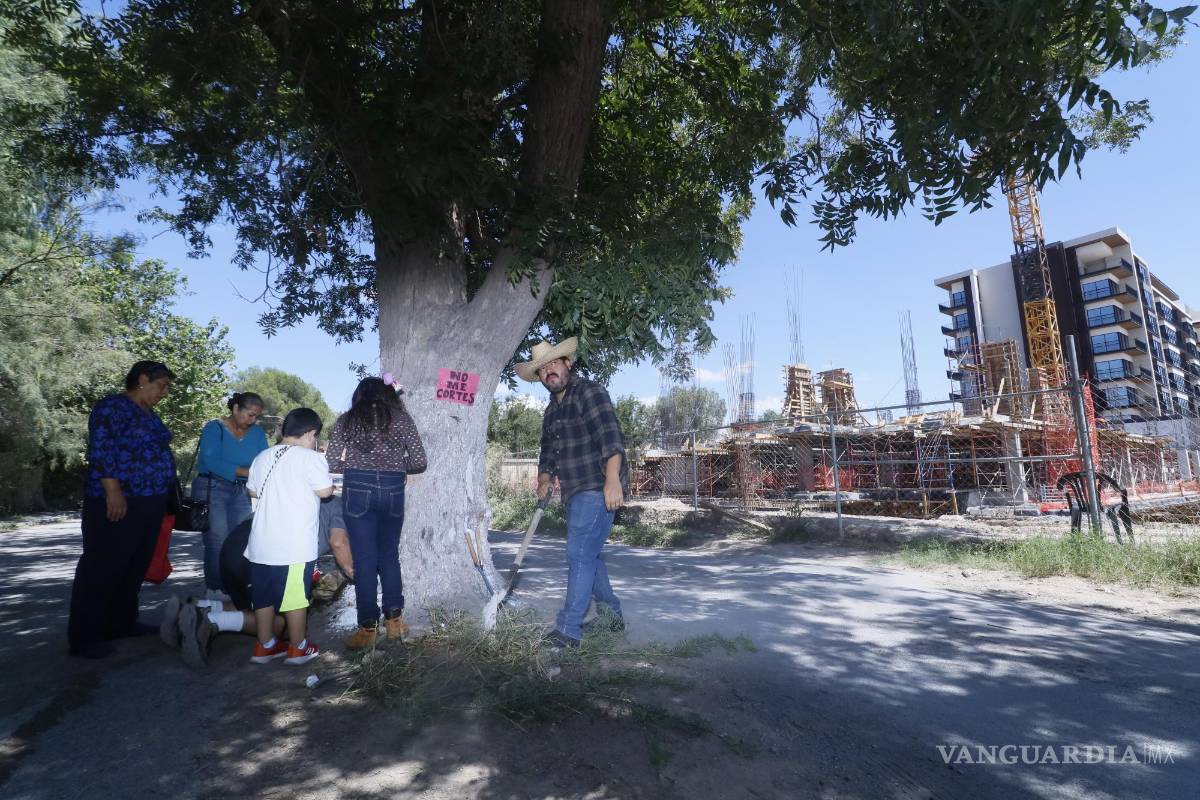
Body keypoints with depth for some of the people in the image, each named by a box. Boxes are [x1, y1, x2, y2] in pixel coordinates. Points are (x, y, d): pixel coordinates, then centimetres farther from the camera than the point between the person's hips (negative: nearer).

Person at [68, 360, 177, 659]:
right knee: (102, 567, -3)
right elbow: (101, 451, -18)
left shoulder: (149, 413, 17)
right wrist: (113, 491, -23)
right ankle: (84, 637, 4)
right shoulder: (113, 407, -9)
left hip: (149, 502, 9)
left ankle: (122, 623, 25)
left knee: (135, 566, 14)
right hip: (118, 502, -9)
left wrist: (165, 495, 22)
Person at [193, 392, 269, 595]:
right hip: (212, 489, -5)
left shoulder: (257, 433, 5)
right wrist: (247, 472, -31)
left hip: (241, 492, 5)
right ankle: (216, 593, 2)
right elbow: (212, 462, -23)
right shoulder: (214, 428, -10)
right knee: (218, 544, -8)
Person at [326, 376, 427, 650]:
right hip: (392, 489, 1)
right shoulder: (401, 418, 6)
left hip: (358, 489, -1)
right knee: (389, 555, 15)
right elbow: (419, 462, 1)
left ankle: (368, 628, 9)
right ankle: (393, 620, 19)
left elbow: (331, 463, 2)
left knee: (364, 560, 5)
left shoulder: (346, 420, 7)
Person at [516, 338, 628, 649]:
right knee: (590, 555, 17)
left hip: (598, 489, -9)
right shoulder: (551, 410, 17)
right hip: (574, 493, 9)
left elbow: (610, 435, -22)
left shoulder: (590, 392, -10)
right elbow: (548, 453, 28)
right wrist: (544, 480, 15)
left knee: (580, 554, -11)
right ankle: (612, 615, 32)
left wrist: (612, 480, -30)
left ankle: (568, 630, -5)